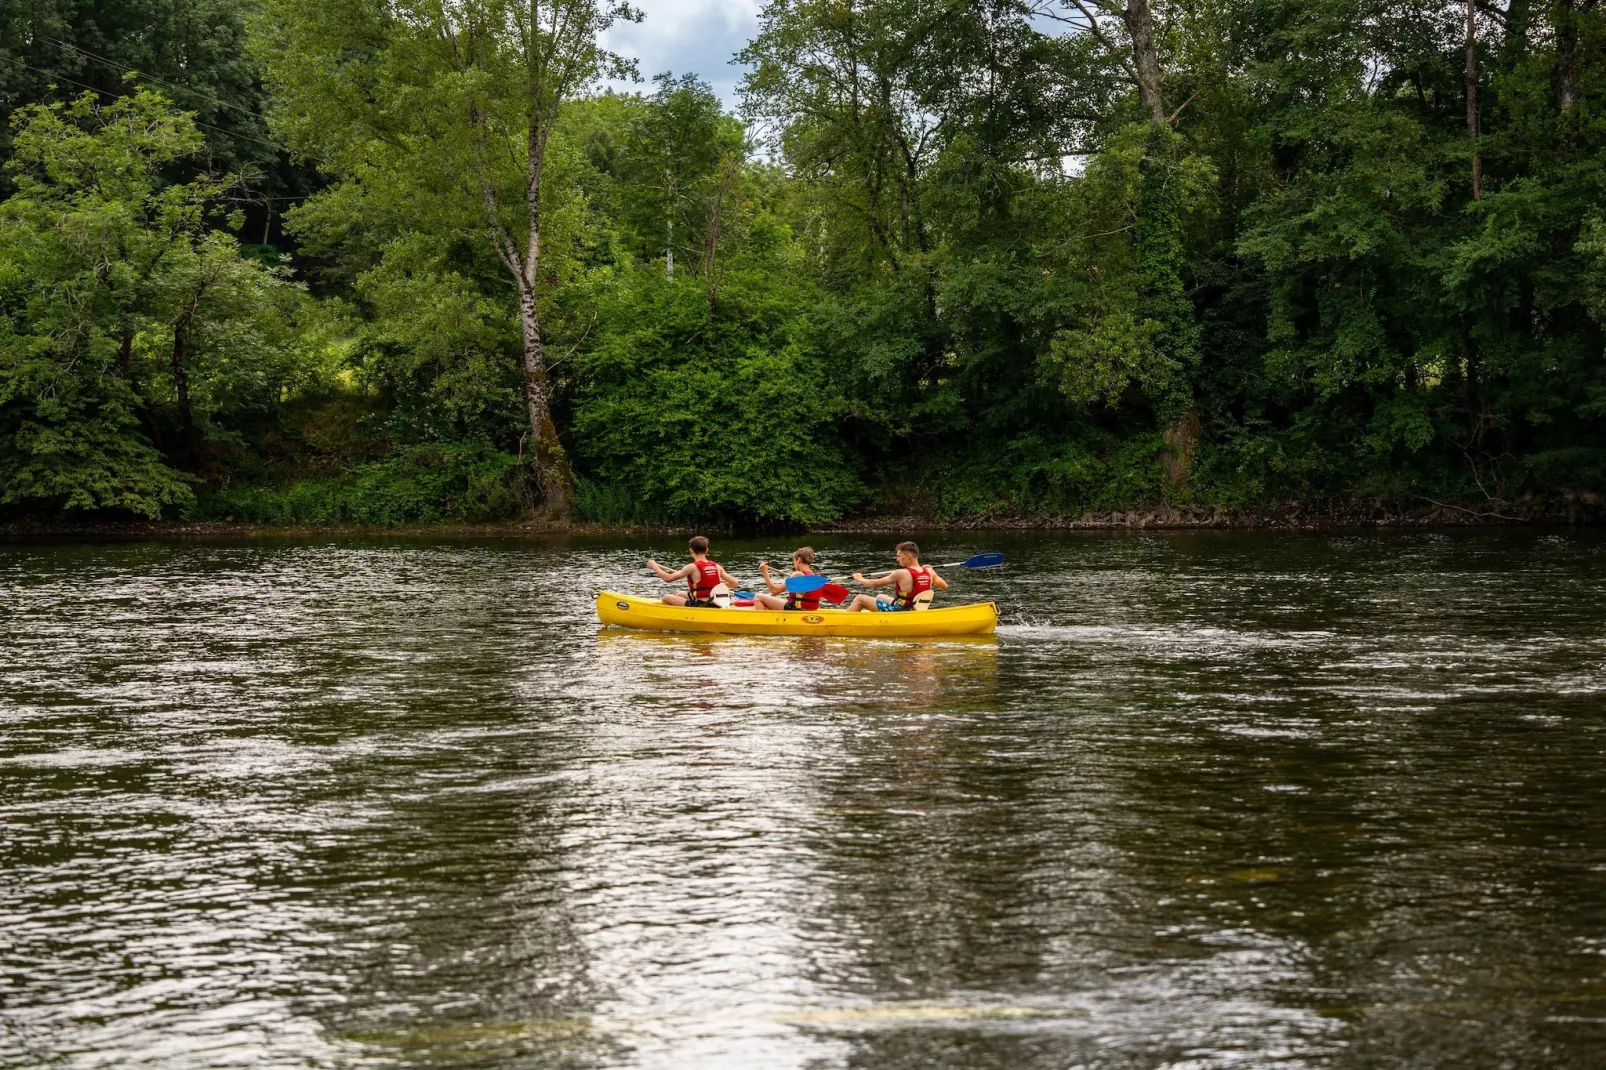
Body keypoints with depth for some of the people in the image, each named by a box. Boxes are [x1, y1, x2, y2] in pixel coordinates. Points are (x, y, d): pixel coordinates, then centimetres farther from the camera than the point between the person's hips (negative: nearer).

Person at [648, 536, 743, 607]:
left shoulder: (692, 567, -15)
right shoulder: (717, 567, 1)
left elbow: (668, 578, -15)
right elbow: (735, 584, 5)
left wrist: (654, 566, 1)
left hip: (700, 608, -7)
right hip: (715, 607, 7)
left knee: (666, 598, 5)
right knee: (679, 595, 27)